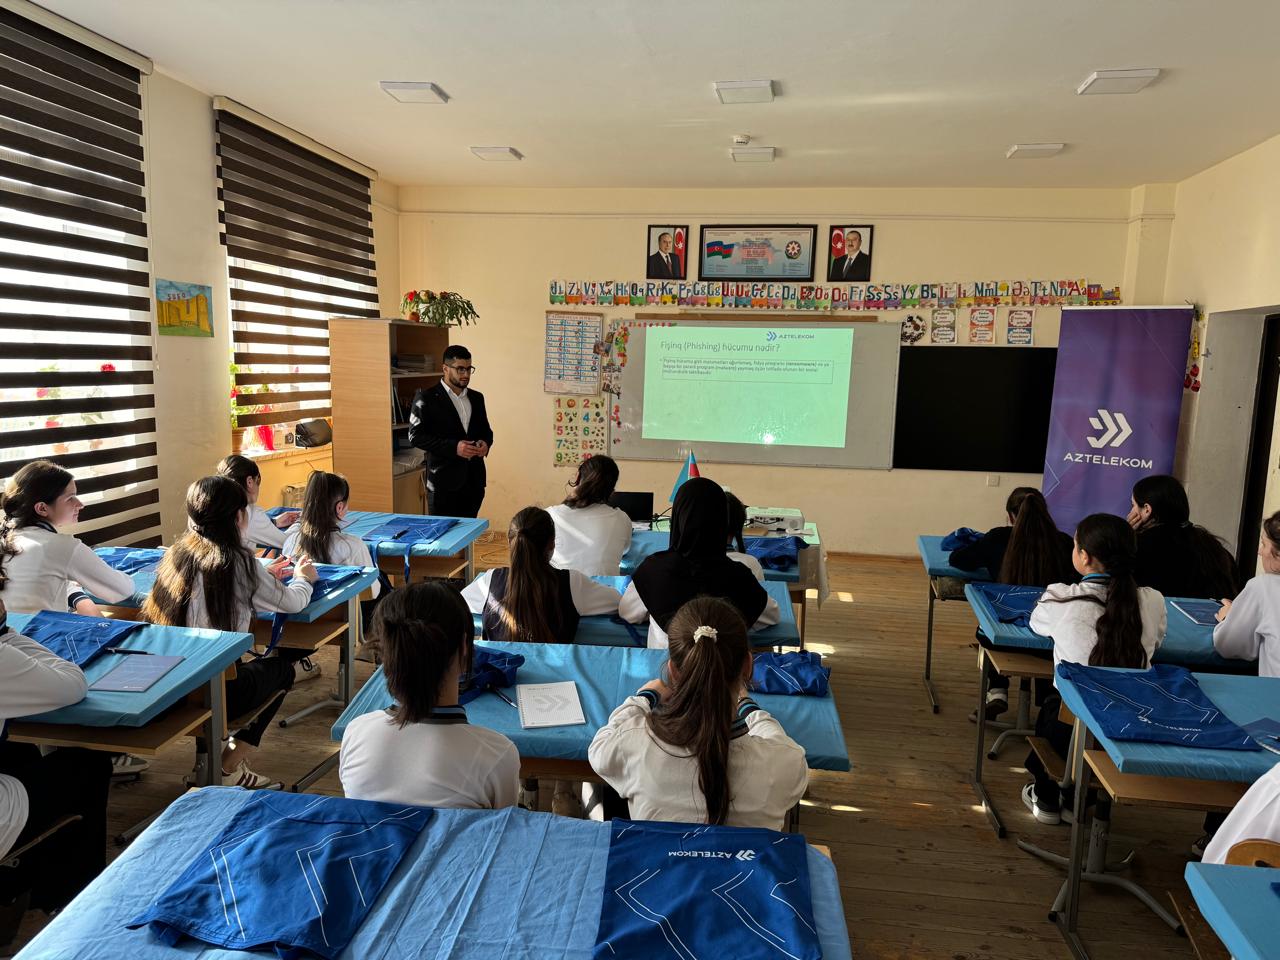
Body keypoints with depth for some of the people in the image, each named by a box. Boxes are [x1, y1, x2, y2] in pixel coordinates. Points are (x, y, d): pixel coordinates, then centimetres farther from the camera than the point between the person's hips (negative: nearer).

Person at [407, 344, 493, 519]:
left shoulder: (477, 398, 13)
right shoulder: (426, 398, -4)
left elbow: (485, 430, 21)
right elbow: (415, 435, -9)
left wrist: (485, 443, -3)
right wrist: (453, 447, -19)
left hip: (474, 480, 5)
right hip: (444, 481, -5)